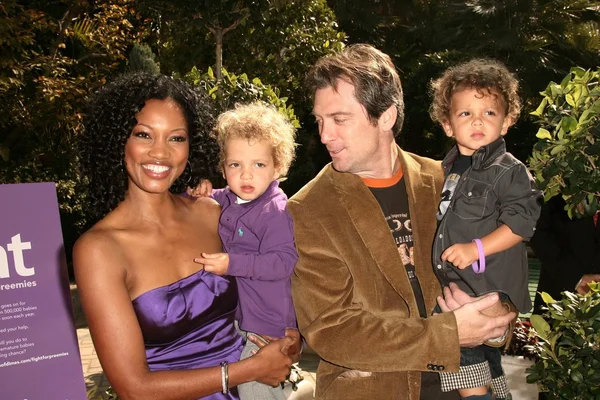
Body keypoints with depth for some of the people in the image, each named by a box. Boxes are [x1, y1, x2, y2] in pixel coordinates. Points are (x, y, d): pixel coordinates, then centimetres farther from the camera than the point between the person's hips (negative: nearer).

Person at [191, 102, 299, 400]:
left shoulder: (277, 211, -20)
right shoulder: (223, 201, 3)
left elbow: (283, 261, -27)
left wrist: (233, 263, -30)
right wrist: (197, 193, -2)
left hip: (264, 322, -8)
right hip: (232, 314, 8)